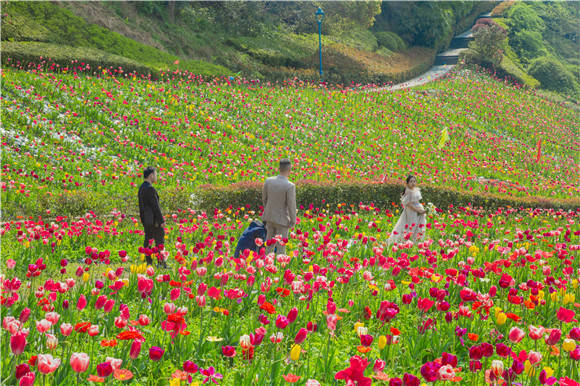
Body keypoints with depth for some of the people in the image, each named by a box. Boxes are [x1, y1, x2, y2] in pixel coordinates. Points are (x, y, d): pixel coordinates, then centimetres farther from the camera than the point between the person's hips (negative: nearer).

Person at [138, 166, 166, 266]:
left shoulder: (141, 188, 13)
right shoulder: (150, 189, -17)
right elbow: (155, 206, -18)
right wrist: (161, 220, -16)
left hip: (146, 219, 10)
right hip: (154, 219, -10)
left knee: (148, 240, 9)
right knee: (159, 240, -6)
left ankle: (148, 263, 10)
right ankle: (161, 263, -8)